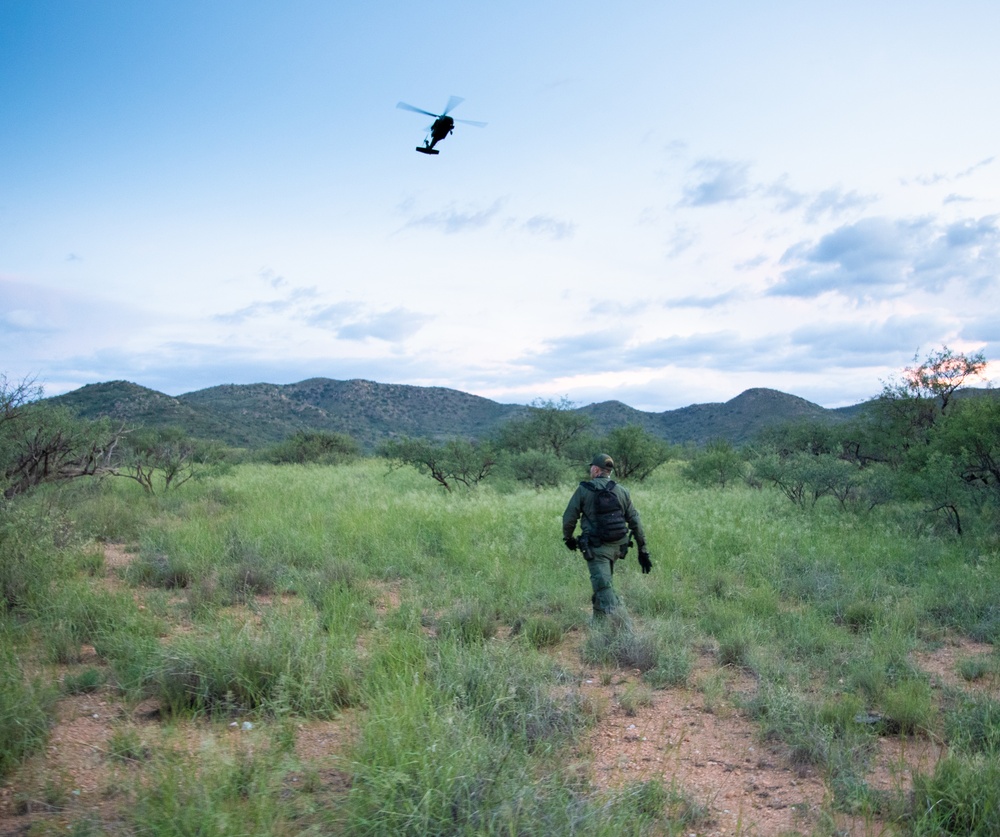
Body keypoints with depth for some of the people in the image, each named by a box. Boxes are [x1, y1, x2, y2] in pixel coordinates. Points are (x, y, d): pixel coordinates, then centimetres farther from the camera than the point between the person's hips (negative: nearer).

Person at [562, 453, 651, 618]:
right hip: (617, 546, 5)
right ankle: (599, 618, 36)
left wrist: (568, 538, 15)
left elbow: (569, 518, -3)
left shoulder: (583, 489, -5)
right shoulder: (622, 491, 6)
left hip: (596, 547, -5)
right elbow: (635, 522, 5)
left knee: (603, 587, -5)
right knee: (603, 581, 24)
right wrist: (643, 550, 9)